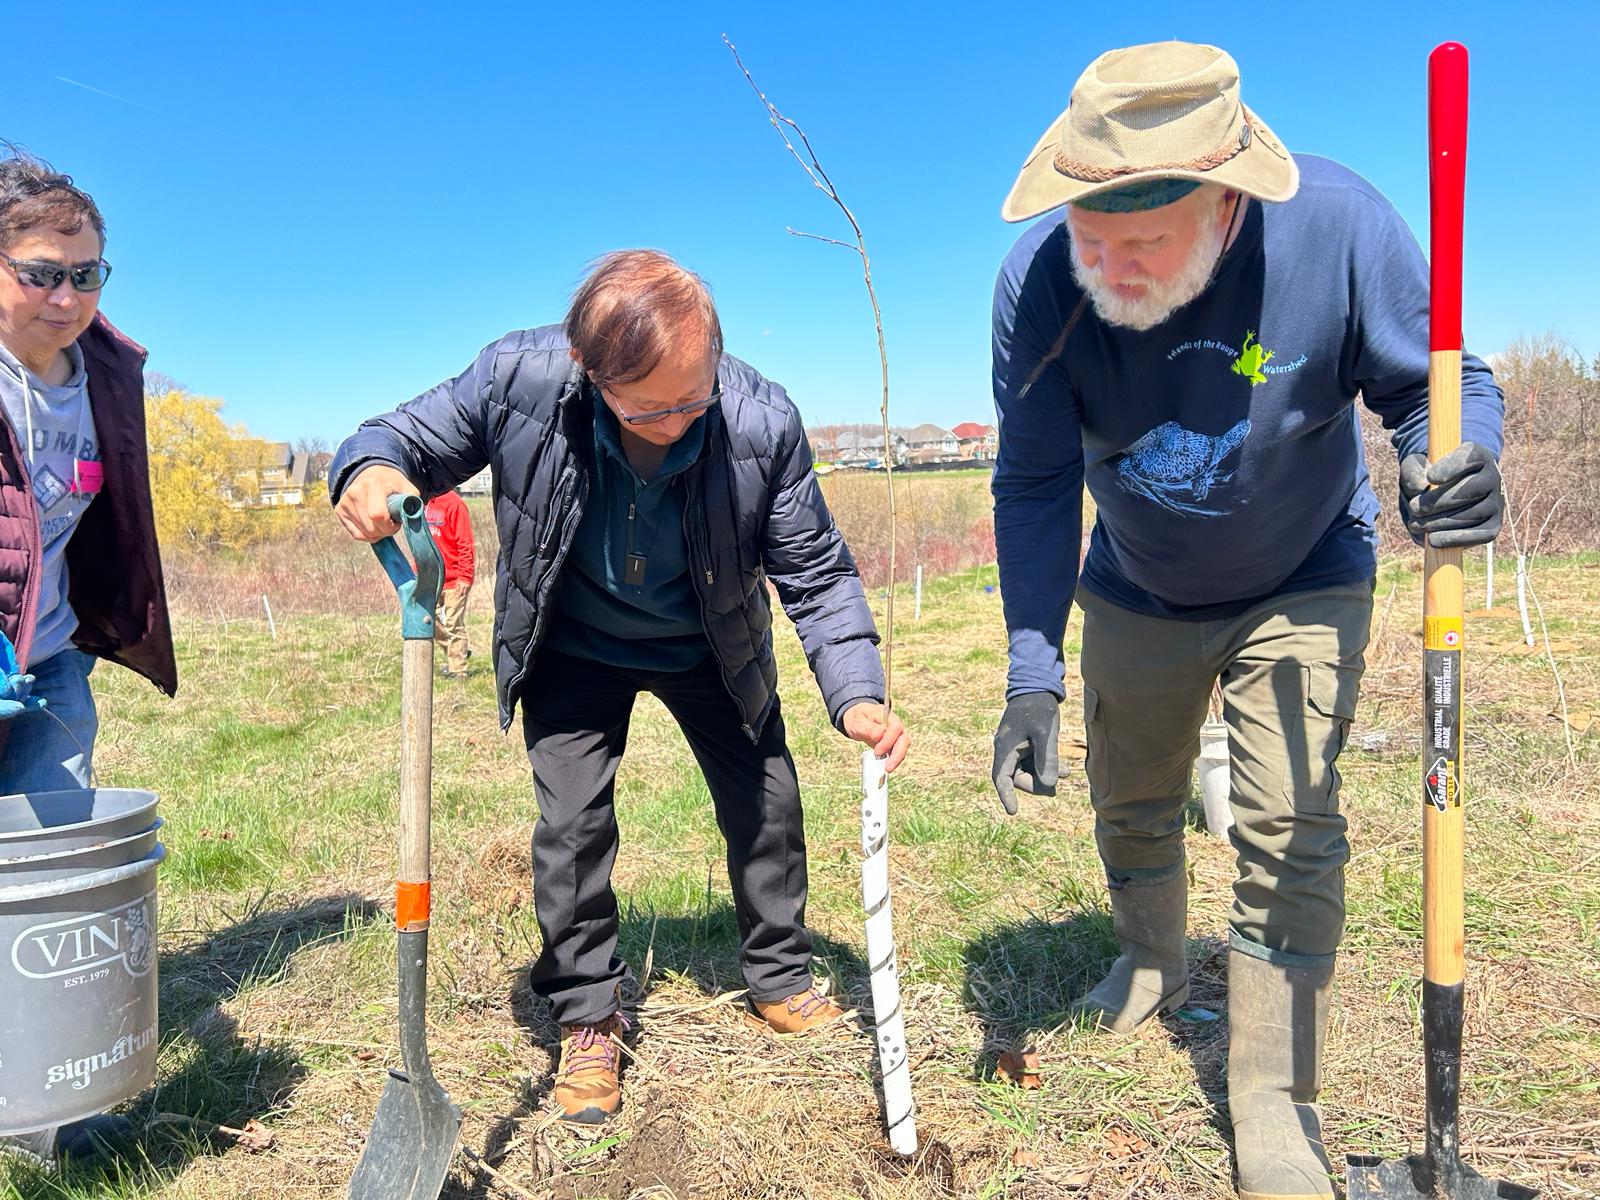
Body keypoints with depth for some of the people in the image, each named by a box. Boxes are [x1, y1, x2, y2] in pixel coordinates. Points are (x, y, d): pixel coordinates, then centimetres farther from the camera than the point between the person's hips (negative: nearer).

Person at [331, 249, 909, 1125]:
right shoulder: (519, 378, -31)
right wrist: (371, 469, -43)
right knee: (571, 820, -4)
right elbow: (411, 435, -17)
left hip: (711, 647, 1)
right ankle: (586, 1016, 18)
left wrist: (856, 694, -32)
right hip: (573, 648, -1)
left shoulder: (763, 422, -29)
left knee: (767, 804, 7)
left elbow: (816, 574, -19)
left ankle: (779, 979, 32)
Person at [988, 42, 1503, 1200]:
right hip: (1137, 593, 2)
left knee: (1289, 825, -7)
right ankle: (1154, 965, 48)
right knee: (1130, 801, 18)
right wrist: (1033, 671, -28)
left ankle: (1274, 1100, 11)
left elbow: (1430, 379, -17)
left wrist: (1456, 458, -42)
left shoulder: (1339, 225, -31)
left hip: (1302, 584, -2)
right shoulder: (1043, 276, -28)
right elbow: (1034, 485, -23)